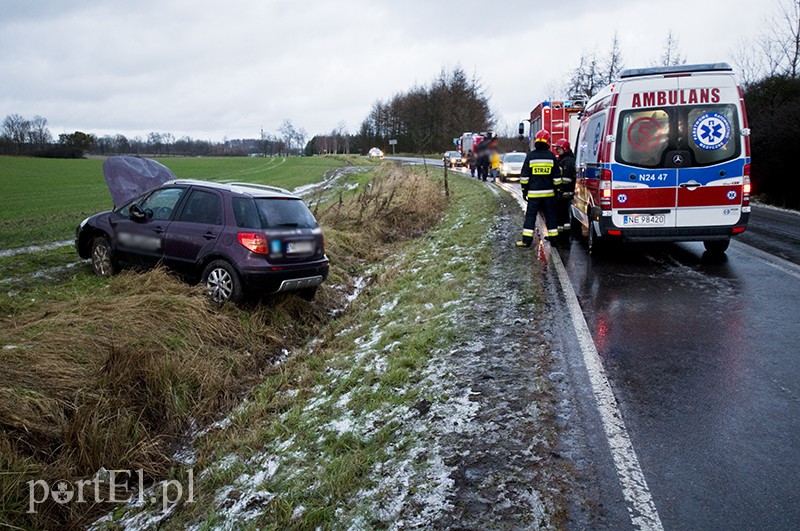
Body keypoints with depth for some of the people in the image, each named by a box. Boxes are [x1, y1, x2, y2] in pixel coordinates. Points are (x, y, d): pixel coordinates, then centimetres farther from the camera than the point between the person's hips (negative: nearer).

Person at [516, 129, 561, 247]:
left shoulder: (530, 156, -4)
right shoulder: (551, 156, 1)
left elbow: (524, 175, -2)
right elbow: (557, 177, 4)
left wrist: (524, 190, 6)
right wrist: (557, 189, 14)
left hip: (533, 192, -2)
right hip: (549, 193, 2)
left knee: (530, 215, 1)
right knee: (550, 215, 11)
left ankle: (527, 240, -2)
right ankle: (553, 238, 18)